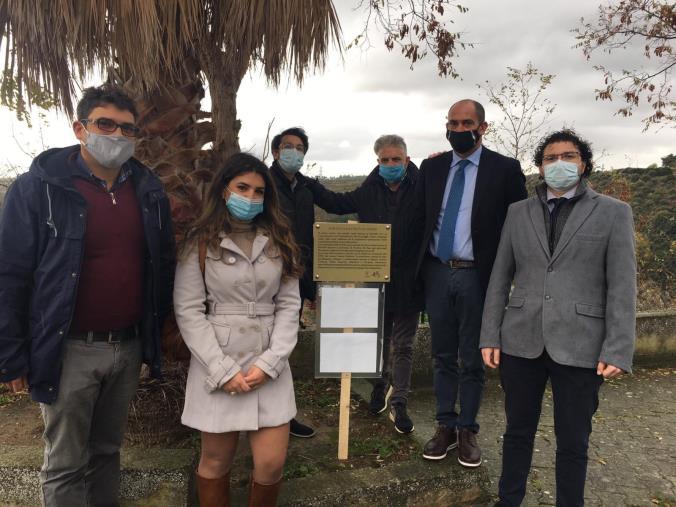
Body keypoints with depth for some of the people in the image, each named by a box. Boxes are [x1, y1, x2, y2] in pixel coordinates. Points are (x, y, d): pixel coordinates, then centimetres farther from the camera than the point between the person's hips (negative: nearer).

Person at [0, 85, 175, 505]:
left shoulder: (149, 190, 4)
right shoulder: (39, 187, -10)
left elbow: (162, 265, 11)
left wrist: (154, 335, 12)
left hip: (129, 348, 4)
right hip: (70, 351, -4)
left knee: (108, 450, 21)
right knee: (65, 465, 11)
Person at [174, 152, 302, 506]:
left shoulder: (279, 241, 6)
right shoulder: (200, 242, -2)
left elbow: (289, 304, 2)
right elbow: (188, 311, -7)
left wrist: (269, 362, -10)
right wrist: (223, 370, -13)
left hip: (269, 364, 2)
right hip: (217, 364, -2)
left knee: (271, 463, 3)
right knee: (216, 462, 11)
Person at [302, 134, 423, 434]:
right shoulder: (369, 191, 1)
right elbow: (335, 203, 13)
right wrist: (306, 182, 7)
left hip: (408, 282, -3)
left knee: (403, 345, 9)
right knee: (379, 340, 19)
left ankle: (398, 403, 19)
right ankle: (381, 387, 40)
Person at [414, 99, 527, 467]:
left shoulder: (505, 169, -4)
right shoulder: (431, 167, 7)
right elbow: (420, 219, 8)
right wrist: (419, 270, 4)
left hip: (476, 275, -3)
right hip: (437, 273, 4)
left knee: (472, 358, 8)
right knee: (443, 355, 13)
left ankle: (467, 430, 24)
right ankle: (445, 426, 26)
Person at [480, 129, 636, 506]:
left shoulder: (614, 212, 2)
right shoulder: (519, 212, 8)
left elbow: (622, 287, -3)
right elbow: (500, 278, 8)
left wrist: (617, 350, -10)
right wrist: (490, 336, 3)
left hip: (579, 346, -2)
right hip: (521, 341, 2)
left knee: (573, 442, 10)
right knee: (518, 432, 15)